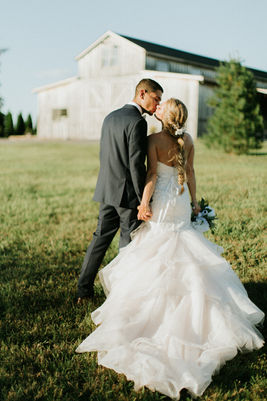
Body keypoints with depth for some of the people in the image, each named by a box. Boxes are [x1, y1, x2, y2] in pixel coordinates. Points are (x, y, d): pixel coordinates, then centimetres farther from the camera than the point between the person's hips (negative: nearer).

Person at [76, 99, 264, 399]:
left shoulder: (154, 140, -16)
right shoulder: (187, 140, 1)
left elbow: (152, 174, -18)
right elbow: (190, 172, 6)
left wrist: (143, 203, -12)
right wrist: (194, 200, 15)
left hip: (162, 200, -5)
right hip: (181, 200, 5)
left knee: (158, 250, 6)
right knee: (184, 252, 16)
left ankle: (154, 304, 13)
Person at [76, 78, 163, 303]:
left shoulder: (110, 118, 12)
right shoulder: (137, 122, -15)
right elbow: (136, 165, -20)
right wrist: (144, 201, -17)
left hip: (107, 190, 8)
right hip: (128, 192, -8)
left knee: (101, 237, 15)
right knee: (129, 244, 4)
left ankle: (84, 290, 21)